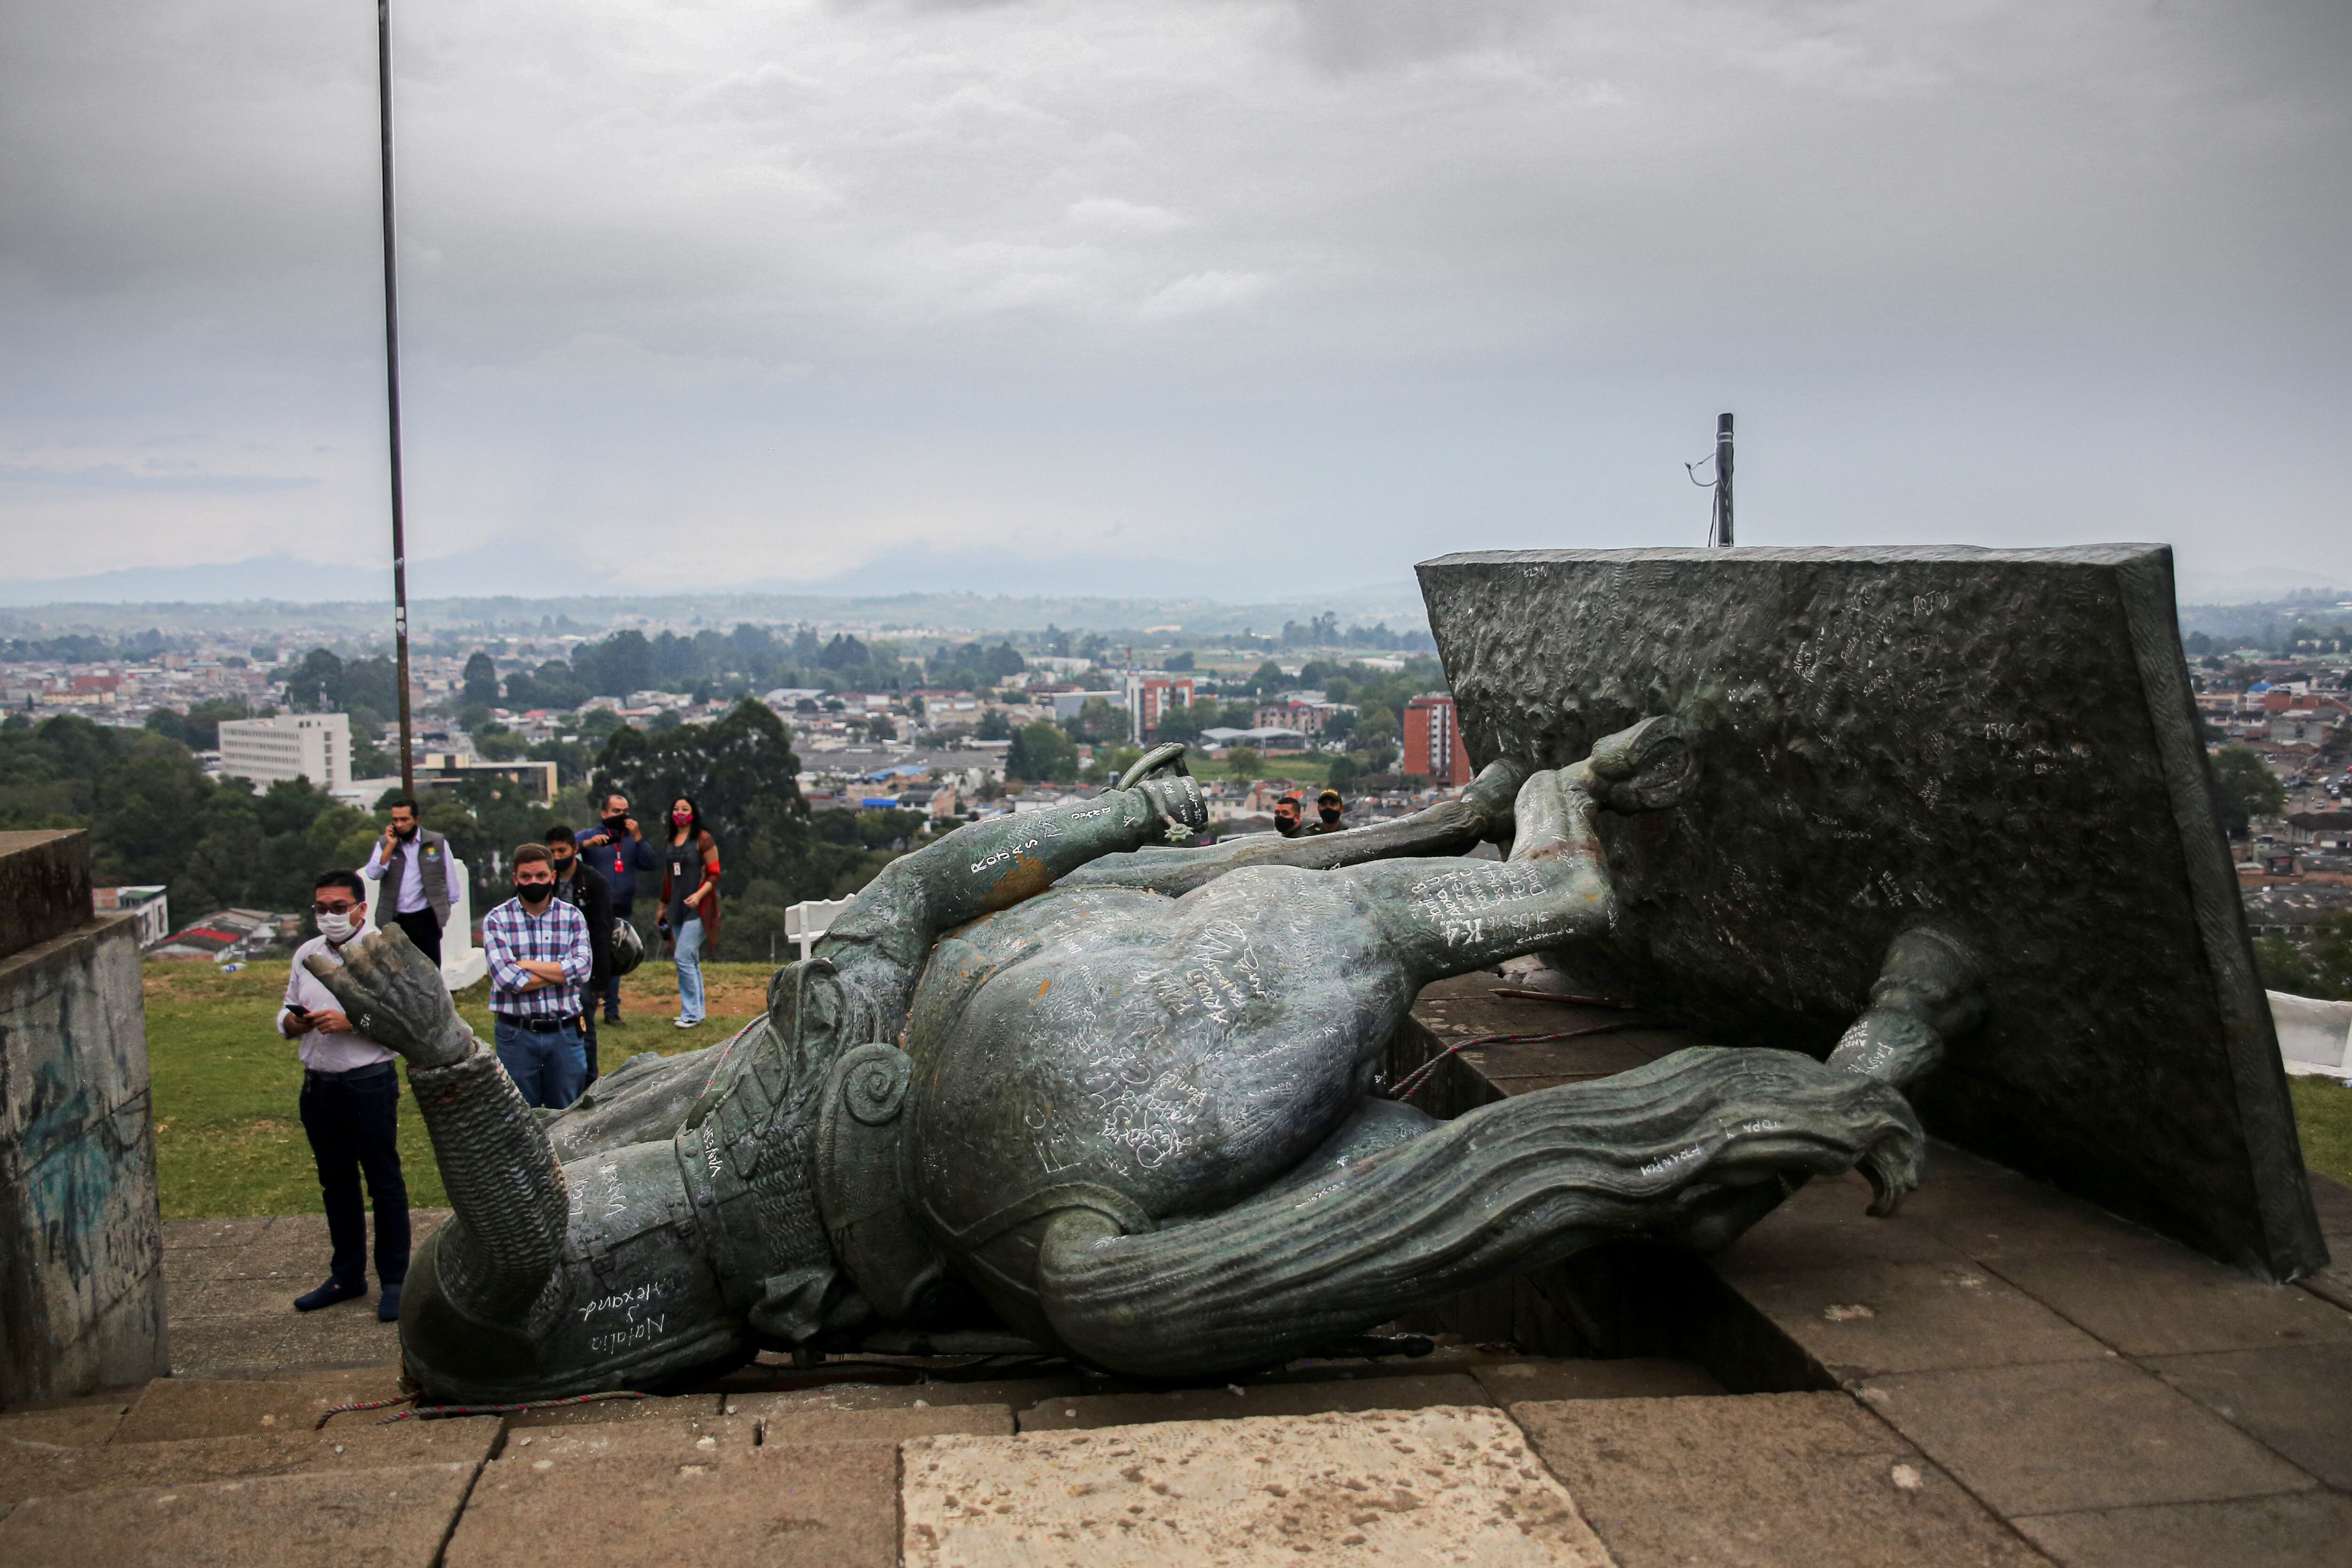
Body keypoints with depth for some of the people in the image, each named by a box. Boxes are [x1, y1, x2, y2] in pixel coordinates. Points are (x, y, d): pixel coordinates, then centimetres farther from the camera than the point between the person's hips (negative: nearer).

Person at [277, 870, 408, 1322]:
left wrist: (351, 1022, -23)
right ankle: (347, 1275, 28)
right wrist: (296, 1022, -5)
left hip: (370, 1084, -6)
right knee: (336, 1184, 15)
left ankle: (395, 1280, 11)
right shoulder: (306, 954, 11)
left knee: (385, 1183, 2)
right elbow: (286, 1020, 18)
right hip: (318, 1084, 6)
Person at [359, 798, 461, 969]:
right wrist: (391, 846, -11)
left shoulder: (438, 843, 0)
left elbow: (450, 879, 7)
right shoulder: (385, 844, 6)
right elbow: (373, 874, -8)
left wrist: (445, 907, 10)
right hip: (394, 921, 2)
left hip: (426, 918, -2)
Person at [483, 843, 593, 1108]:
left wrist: (527, 965, -11)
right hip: (517, 1035, -1)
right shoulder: (497, 920, -1)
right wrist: (562, 972, -10)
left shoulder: (572, 917, 4)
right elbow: (506, 979, -15)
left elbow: (583, 969, -11)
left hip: (565, 1034, 1)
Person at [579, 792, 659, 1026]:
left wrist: (638, 837, -9)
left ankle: (612, 1011, 14)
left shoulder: (633, 840, 12)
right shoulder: (590, 836, 3)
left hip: (622, 913, 3)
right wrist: (587, 844, -26)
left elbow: (654, 864, -2)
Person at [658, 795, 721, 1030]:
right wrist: (663, 906, 23)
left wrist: (699, 894, -22)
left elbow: (715, 874, -8)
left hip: (698, 908, -7)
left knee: (684, 957, -14)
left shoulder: (703, 839, -6)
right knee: (690, 962, 10)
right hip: (677, 909, 7)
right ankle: (696, 1011, 16)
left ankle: (692, 1014, -10)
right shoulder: (671, 841, 15)